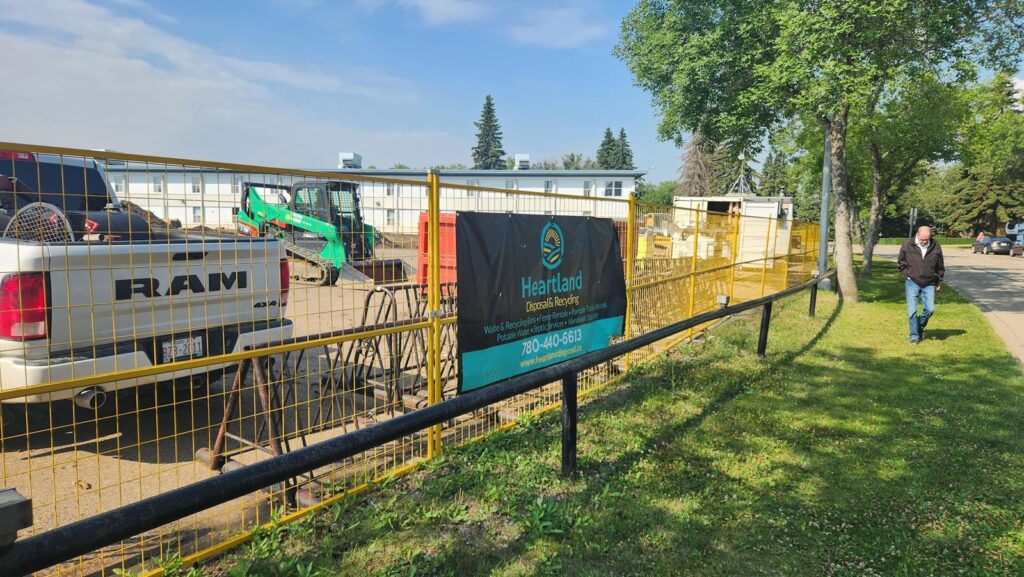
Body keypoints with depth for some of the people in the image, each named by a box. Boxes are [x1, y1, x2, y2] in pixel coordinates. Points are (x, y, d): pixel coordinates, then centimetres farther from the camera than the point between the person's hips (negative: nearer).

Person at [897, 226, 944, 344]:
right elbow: (900, 263, 7)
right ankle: (914, 336, 6)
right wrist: (907, 274, -2)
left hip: (929, 284, 2)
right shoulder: (907, 245, -7)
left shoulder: (936, 247, -3)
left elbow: (940, 266, 9)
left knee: (930, 309, -4)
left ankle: (920, 328, 23)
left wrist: (939, 281, 12)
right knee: (912, 311, -5)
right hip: (912, 282, -1)